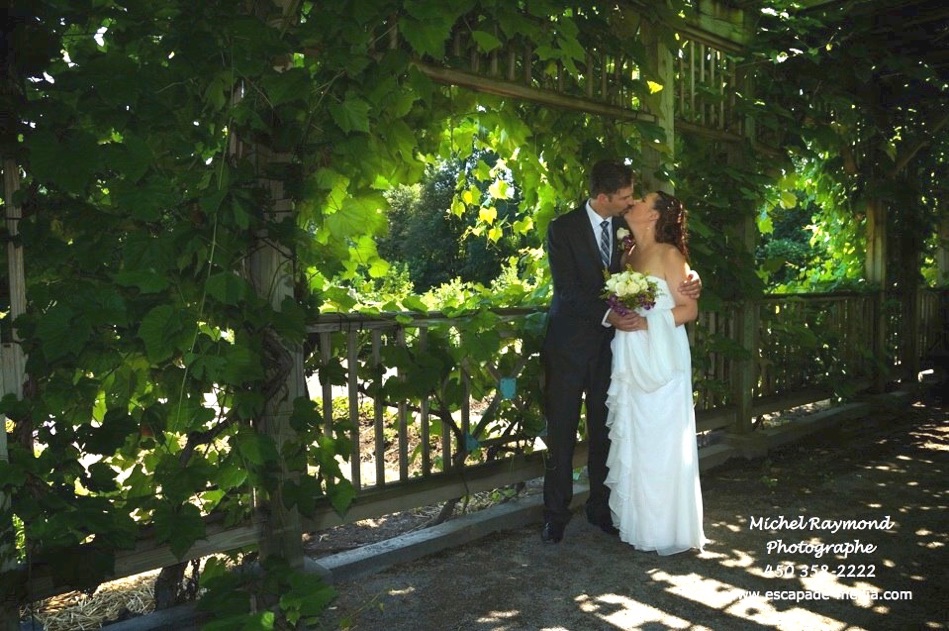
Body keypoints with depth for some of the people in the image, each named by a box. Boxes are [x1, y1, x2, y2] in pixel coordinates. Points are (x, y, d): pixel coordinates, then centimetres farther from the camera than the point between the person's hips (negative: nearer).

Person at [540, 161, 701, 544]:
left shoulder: (626, 227, 2)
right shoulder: (563, 229, -10)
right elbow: (567, 290, -16)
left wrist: (690, 281, -12)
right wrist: (608, 315, -28)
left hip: (611, 341, 4)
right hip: (570, 342, -3)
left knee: (604, 428, 10)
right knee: (562, 429, 4)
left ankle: (601, 506, 25)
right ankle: (556, 513, 17)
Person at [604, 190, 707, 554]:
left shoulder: (668, 254, -7)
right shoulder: (629, 254, 13)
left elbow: (689, 309, -9)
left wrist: (647, 323, -18)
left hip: (661, 359, -7)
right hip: (630, 359, 7)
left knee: (661, 441, -1)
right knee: (633, 438, 10)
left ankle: (669, 529, 12)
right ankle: (638, 520, 23)